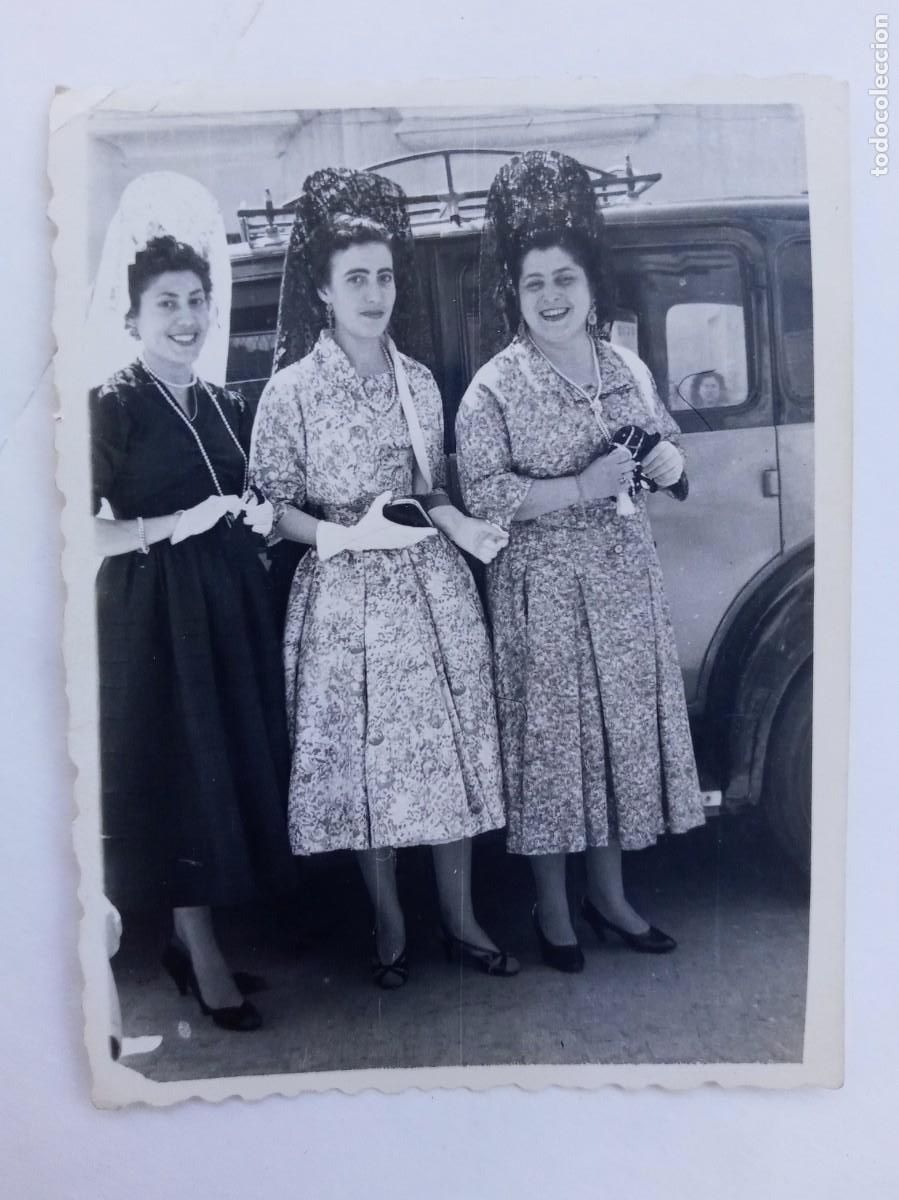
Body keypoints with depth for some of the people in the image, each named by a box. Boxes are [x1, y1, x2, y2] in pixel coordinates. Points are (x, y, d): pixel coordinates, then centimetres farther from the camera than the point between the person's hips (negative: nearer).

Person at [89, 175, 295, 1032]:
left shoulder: (228, 406, 13)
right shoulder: (110, 407, -6)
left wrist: (259, 521, 1)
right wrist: (174, 524, -20)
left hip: (231, 608, 7)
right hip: (154, 616, -6)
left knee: (237, 766, 9)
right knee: (180, 774, -2)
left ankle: (192, 934, 25)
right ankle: (203, 958, 12)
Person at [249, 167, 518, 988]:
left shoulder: (420, 381, 7)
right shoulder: (291, 391, -6)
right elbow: (273, 508, -5)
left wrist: (459, 525, -6)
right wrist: (348, 535, -20)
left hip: (434, 587, 4)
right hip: (347, 598, -4)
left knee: (453, 746, 8)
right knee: (367, 758, 5)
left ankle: (461, 919, 24)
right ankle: (389, 926, 25)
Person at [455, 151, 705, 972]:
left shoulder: (630, 370, 7)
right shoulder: (494, 389, -9)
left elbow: (671, 455, 16)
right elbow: (481, 492, -16)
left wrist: (664, 461, -8)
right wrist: (580, 488, -21)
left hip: (624, 581, 5)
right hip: (542, 589, -5)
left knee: (624, 725, 11)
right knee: (550, 735, 3)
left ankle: (609, 892, 30)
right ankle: (552, 905, 22)